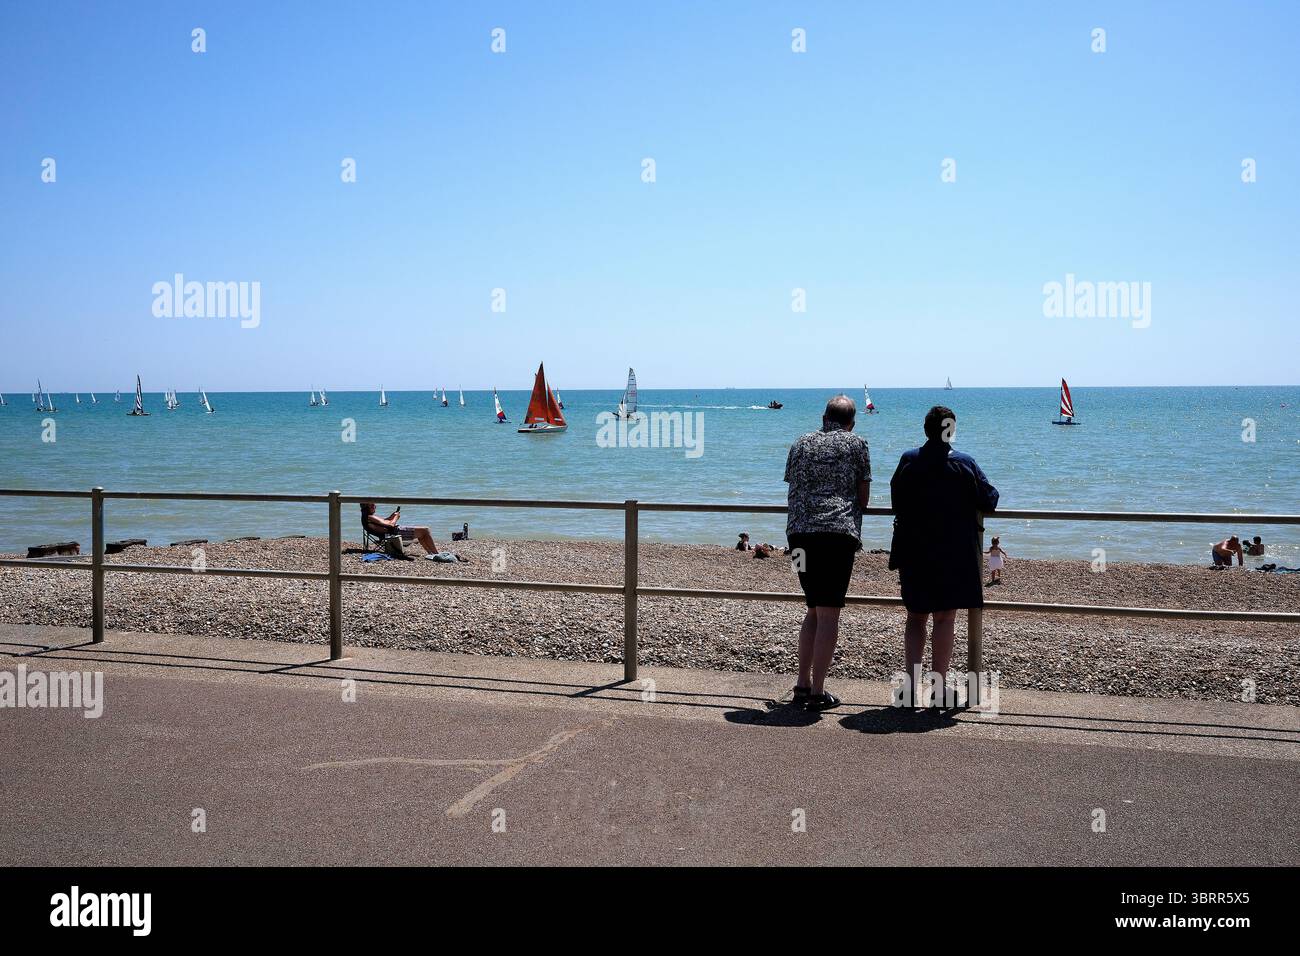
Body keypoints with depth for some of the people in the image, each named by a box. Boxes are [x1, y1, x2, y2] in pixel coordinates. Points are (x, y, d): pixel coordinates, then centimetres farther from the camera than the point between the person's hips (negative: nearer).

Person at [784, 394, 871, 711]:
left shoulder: (801, 444, 18)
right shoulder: (856, 444, 7)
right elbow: (864, 496, 8)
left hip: (799, 532, 4)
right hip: (838, 531, -4)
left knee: (814, 610, 17)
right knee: (829, 614, -1)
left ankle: (803, 684, 17)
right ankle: (817, 692, -1)